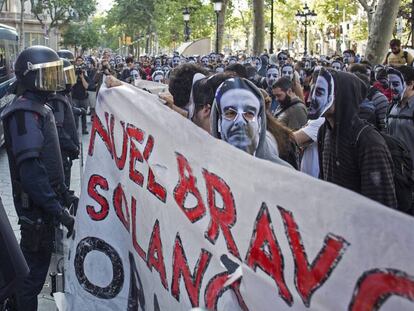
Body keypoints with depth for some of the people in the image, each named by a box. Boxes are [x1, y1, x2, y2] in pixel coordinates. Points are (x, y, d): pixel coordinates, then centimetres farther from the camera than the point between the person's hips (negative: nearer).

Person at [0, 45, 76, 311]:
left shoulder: (40, 109, 11)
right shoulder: (26, 115, -21)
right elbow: (31, 173, -27)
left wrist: (64, 193, 20)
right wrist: (59, 211, -26)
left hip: (44, 201, 9)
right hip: (36, 206, -9)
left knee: (36, 260, 19)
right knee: (34, 267, 0)